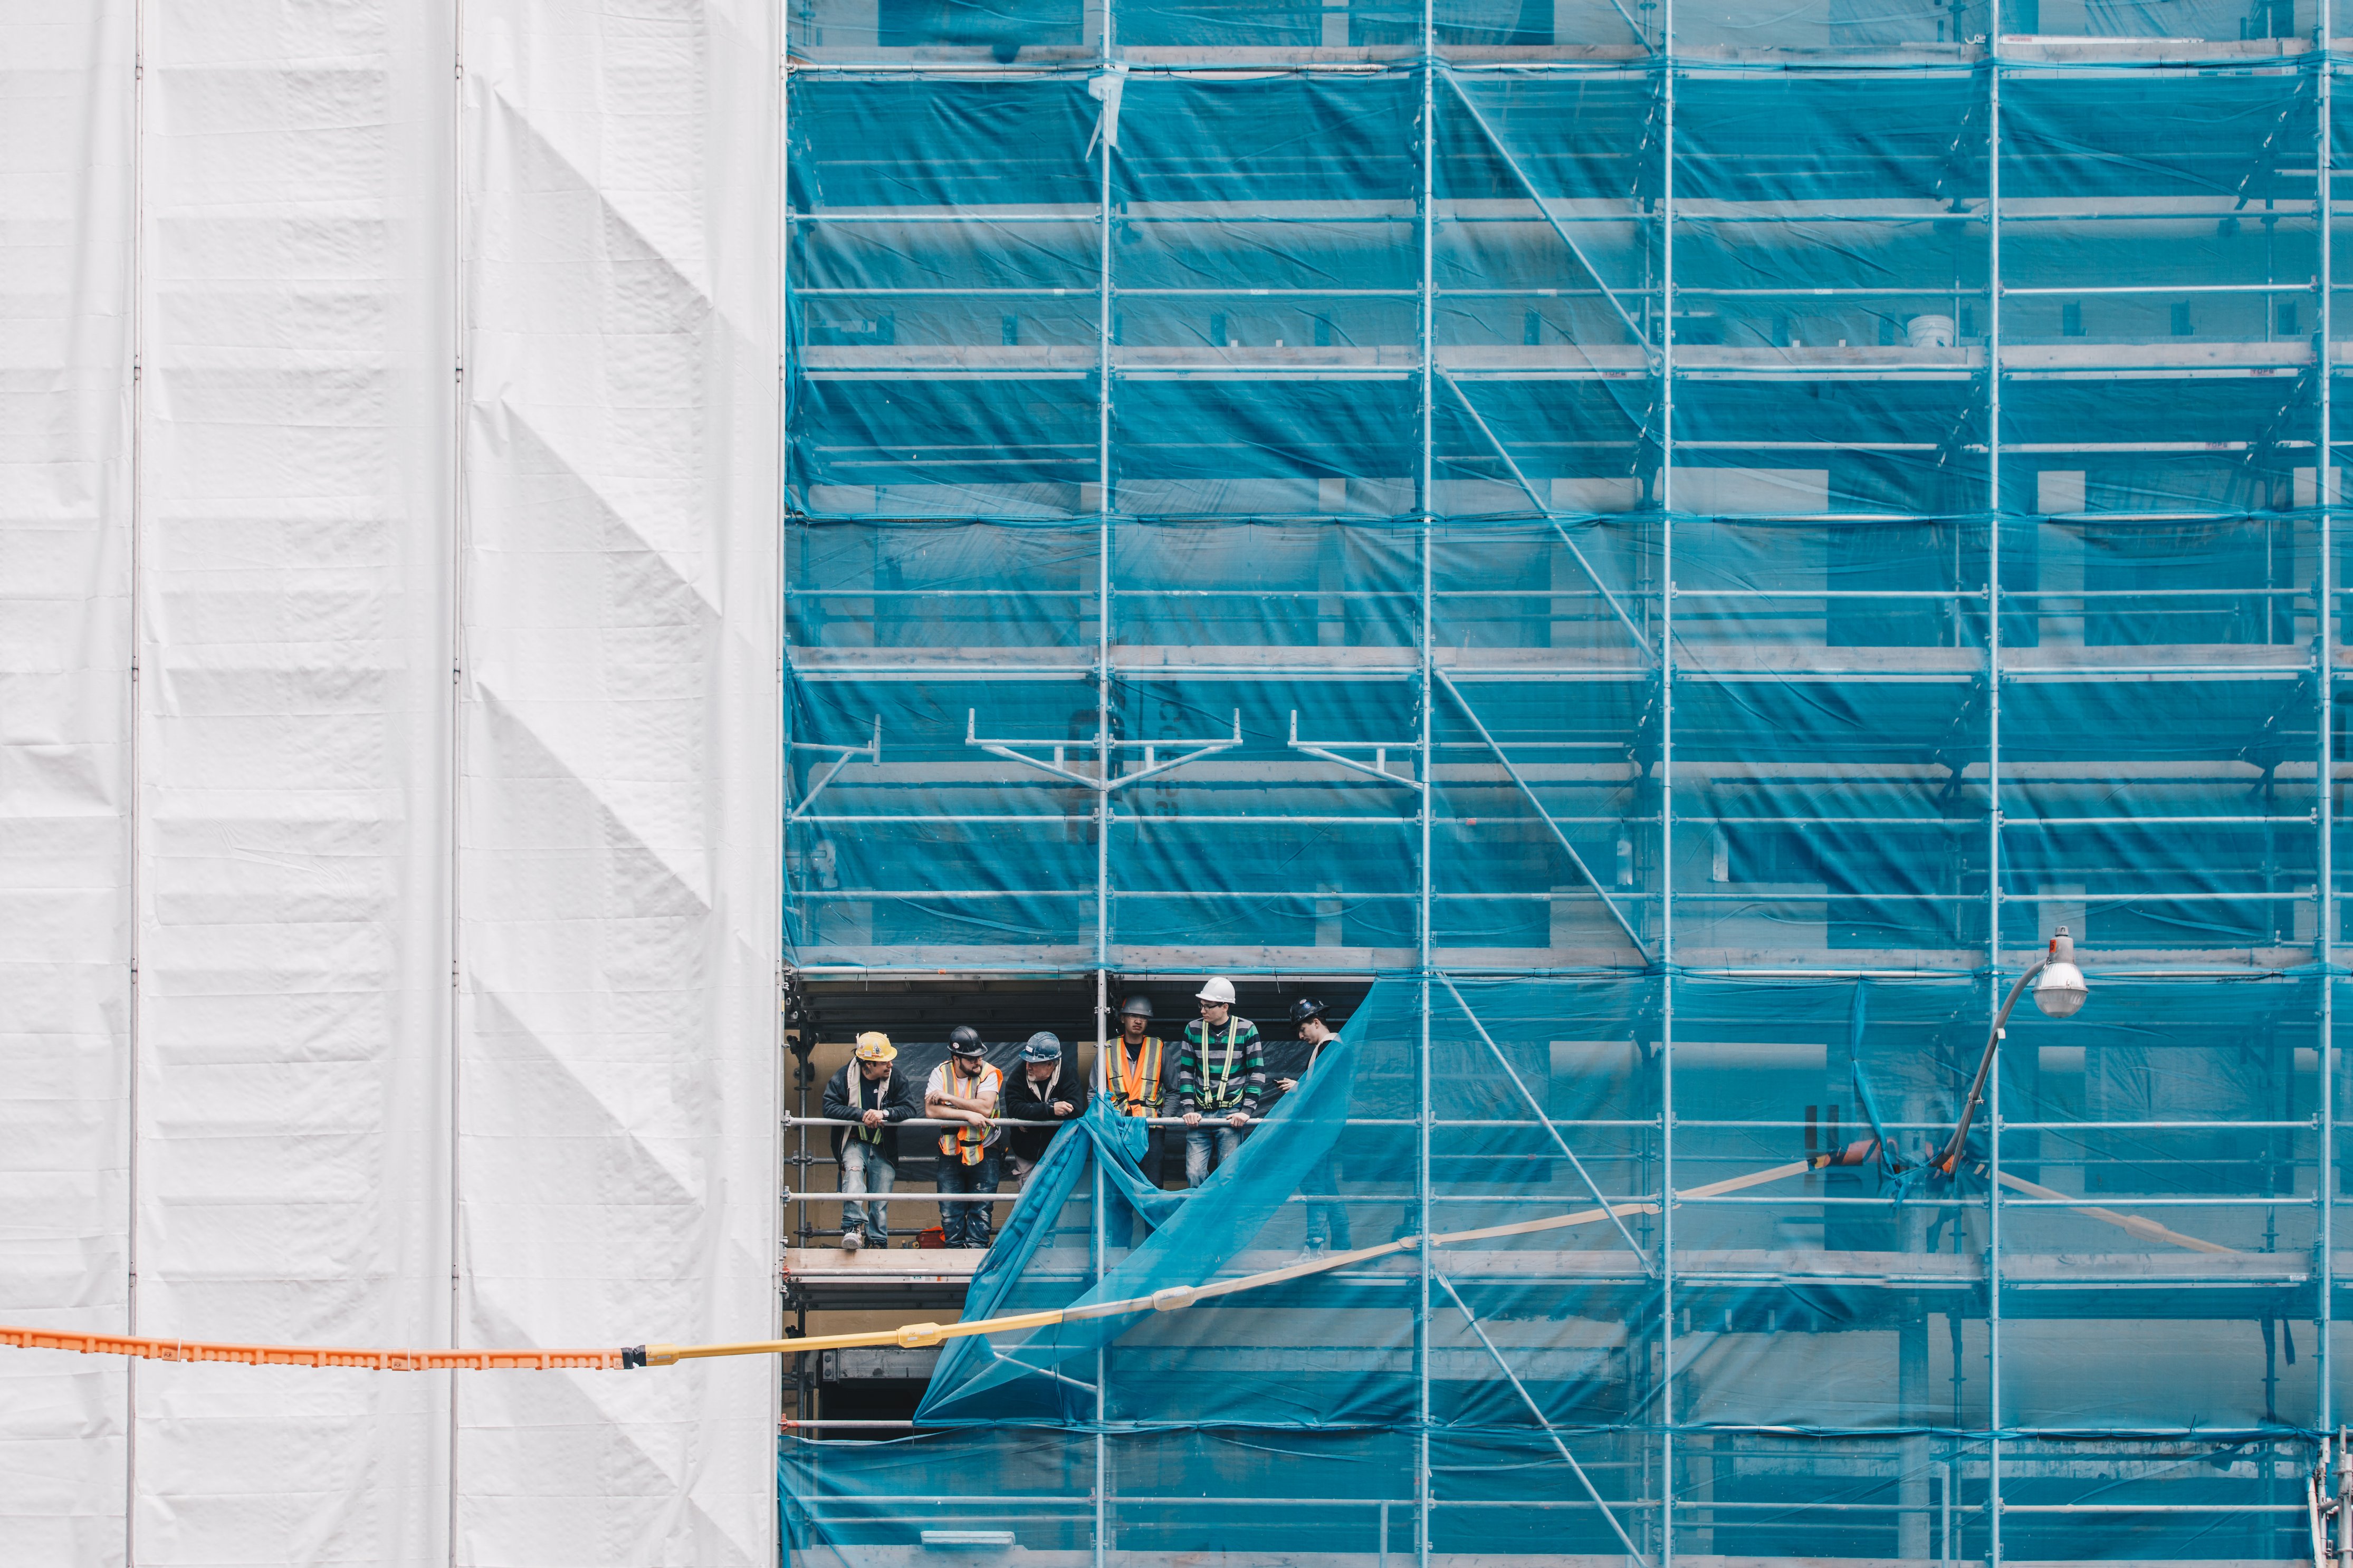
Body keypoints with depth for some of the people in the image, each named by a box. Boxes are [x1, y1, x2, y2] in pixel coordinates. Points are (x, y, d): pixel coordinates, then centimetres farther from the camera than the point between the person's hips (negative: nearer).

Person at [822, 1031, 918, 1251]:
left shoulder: (896, 1078, -5)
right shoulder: (844, 1077, -9)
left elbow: (909, 1108, -10)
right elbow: (830, 1108, -15)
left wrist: (883, 1113, -27)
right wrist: (861, 1115, -24)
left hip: (884, 1148, 2)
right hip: (855, 1143, -2)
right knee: (854, 1171, -32)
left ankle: (878, 1242, 15)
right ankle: (853, 1228, -37)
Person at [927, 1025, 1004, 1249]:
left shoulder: (989, 1073, -7)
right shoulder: (941, 1073, -2)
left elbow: (985, 1108, -23)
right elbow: (931, 1109, -15)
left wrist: (947, 1097, -20)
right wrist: (968, 1115, -23)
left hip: (984, 1150, -2)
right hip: (951, 1152, 2)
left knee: (981, 1208, -5)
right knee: (950, 1211, 3)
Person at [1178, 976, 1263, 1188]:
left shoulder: (1246, 1030, 1)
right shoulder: (1193, 1029, 8)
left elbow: (1258, 1073, 3)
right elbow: (1186, 1073, 9)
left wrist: (1247, 1111, -7)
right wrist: (1188, 1110, -3)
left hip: (1231, 1114, -2)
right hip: (1200, 1114, 2)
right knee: (1194, 1175, -6)